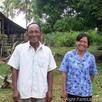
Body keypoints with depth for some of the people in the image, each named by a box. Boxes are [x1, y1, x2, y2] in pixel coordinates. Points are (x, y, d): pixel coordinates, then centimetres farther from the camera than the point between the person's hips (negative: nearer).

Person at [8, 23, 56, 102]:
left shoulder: (47, 50, 0)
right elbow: (14, 70, -2)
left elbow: (50, 72, 4)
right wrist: (15, 90, -6)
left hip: (41, 93, 2)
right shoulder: (19, 48, -4)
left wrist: (50, 91, 1)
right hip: (24, 92, -1)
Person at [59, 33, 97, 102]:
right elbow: (64, 73, -5)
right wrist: (63, 90, -7)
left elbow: (92, 74, 9)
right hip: (71, 92, -1)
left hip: (86, 93, 2)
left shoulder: (91, 57, 0)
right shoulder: (69, 55, -5)